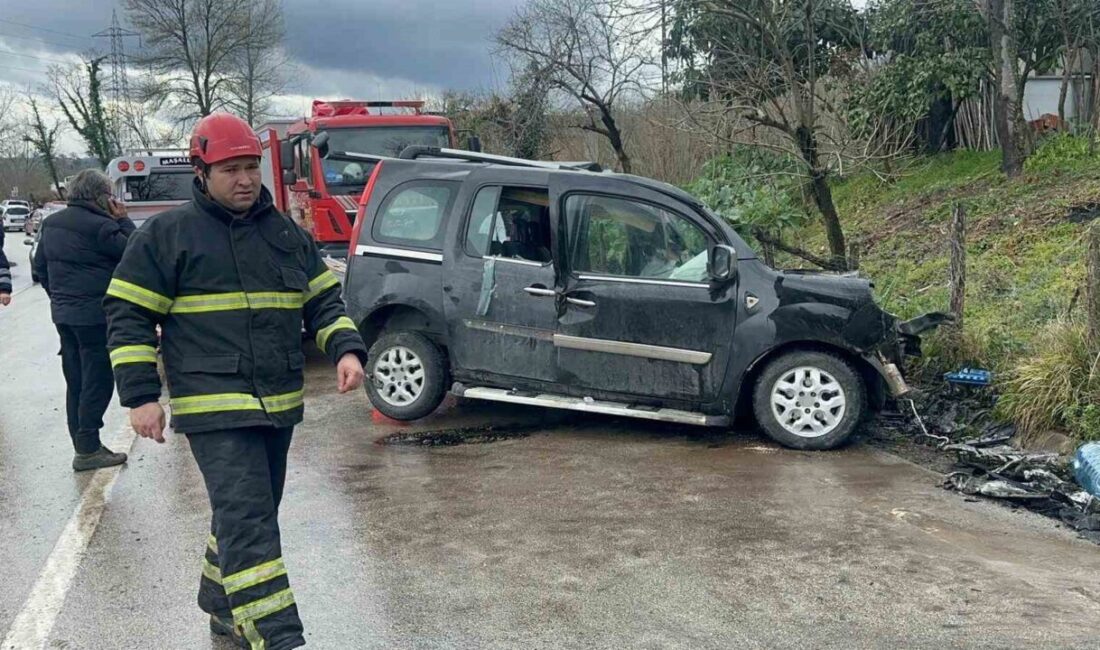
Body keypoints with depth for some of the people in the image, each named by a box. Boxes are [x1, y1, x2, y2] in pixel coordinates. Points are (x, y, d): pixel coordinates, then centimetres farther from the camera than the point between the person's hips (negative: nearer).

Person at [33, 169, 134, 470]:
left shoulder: (51, 224, 11)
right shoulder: (100, 226, -17)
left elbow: (40, 267, 18)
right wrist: (123, 220, -4)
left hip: (63, 314, 9)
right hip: (95, 315, -8)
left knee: (76, 383, 15)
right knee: (98, 381, -1)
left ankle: (82, 445, 22)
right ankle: (88, 449, 0)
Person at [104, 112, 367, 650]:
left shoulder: (287, 234, 12)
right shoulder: (167, 234, -2)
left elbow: (324, 301, 15)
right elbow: (128, 315, -2)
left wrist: (346, 350, -4)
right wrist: (141, 396, -9)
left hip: (278, 404, 6)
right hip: (213, 407, -6)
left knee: (250, 515, 18)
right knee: (246, 519, -15)